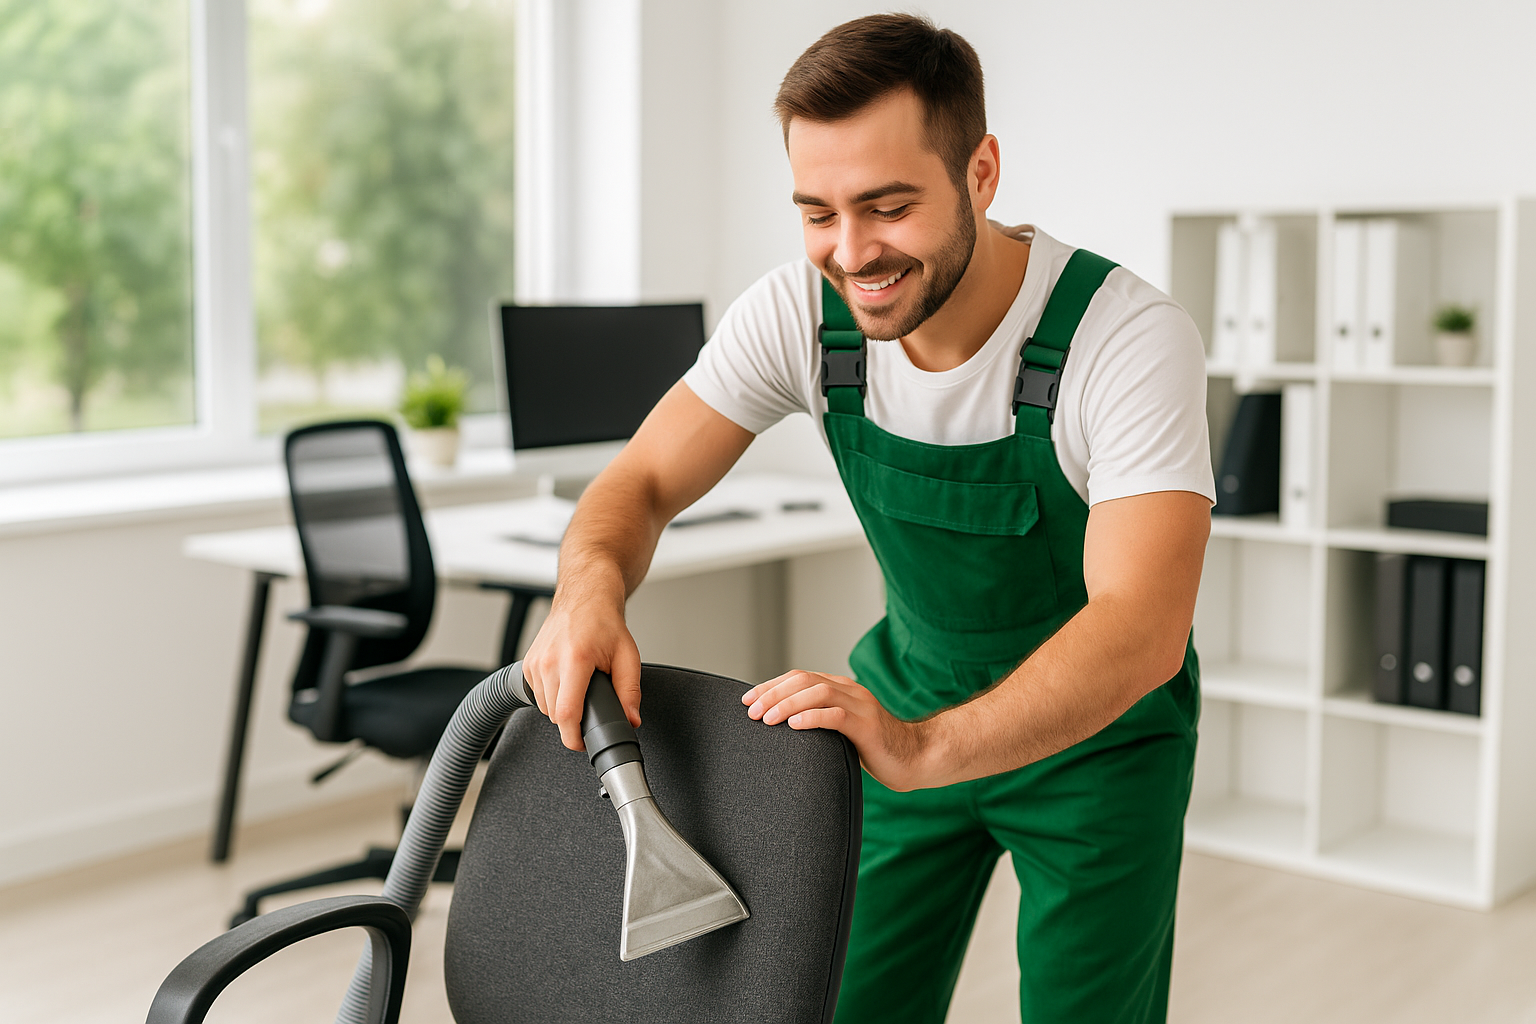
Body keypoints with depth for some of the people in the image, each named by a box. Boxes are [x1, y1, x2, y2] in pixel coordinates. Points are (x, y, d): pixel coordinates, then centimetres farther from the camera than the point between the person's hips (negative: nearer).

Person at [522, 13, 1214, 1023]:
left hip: (1099, 728, -3)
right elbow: (644, 481, -14)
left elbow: (1140, 629, -40)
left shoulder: (1130, 336, -31)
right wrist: (591, 586, -38)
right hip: (915, 701, 3)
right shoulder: (799, 312, -18)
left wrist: (924, 749, -56)